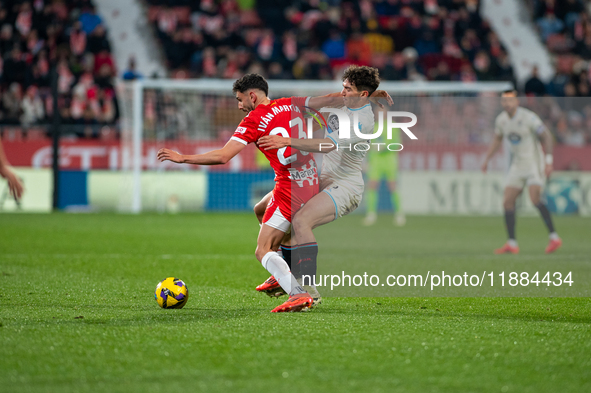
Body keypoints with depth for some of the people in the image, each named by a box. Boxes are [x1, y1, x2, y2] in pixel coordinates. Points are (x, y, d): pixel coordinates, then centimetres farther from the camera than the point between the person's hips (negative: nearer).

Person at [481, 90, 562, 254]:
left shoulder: (528, 117, -16)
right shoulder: (501, 120, 4)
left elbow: (547, 136, -14)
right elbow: (497, 140, 21)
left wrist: (549, 161, -21)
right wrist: (487, 159, 14)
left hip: (534, 163, -7)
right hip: (517, 165, 7)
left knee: (535, 199, -22)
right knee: (507, 202, -1)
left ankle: (554, 237, -16)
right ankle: (512, 244, 5)